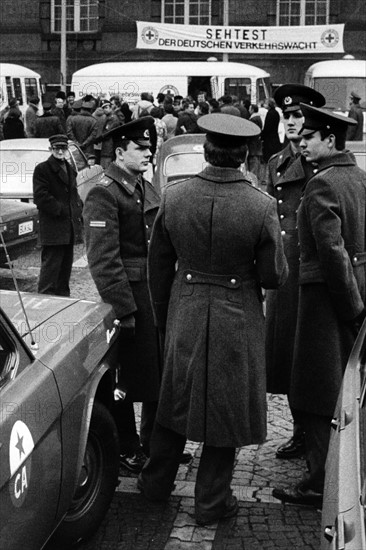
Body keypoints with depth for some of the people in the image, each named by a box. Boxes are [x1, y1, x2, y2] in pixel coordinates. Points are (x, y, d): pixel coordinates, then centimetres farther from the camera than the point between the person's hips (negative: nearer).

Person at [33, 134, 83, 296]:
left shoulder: (70, 170, 19)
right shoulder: (42, 169, -6)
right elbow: (40, 198, -13)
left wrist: (79, 209, 6)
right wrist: (60, 210, -16)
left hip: (69, 228, 8)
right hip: (53, 228, -8)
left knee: (66, 266, 13)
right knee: (51, 266, -8)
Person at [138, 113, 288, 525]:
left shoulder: (172, 197, -9)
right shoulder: (261, 206, -18)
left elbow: (158, 266, 1)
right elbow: (273, 276, -11)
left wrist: (162, 318, 14)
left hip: (184, 314, 3)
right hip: (236, 320, -3)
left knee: (176, 396, 22)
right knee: (226, 406, 13)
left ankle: (156, 481, 37)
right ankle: (211, 502, 25)